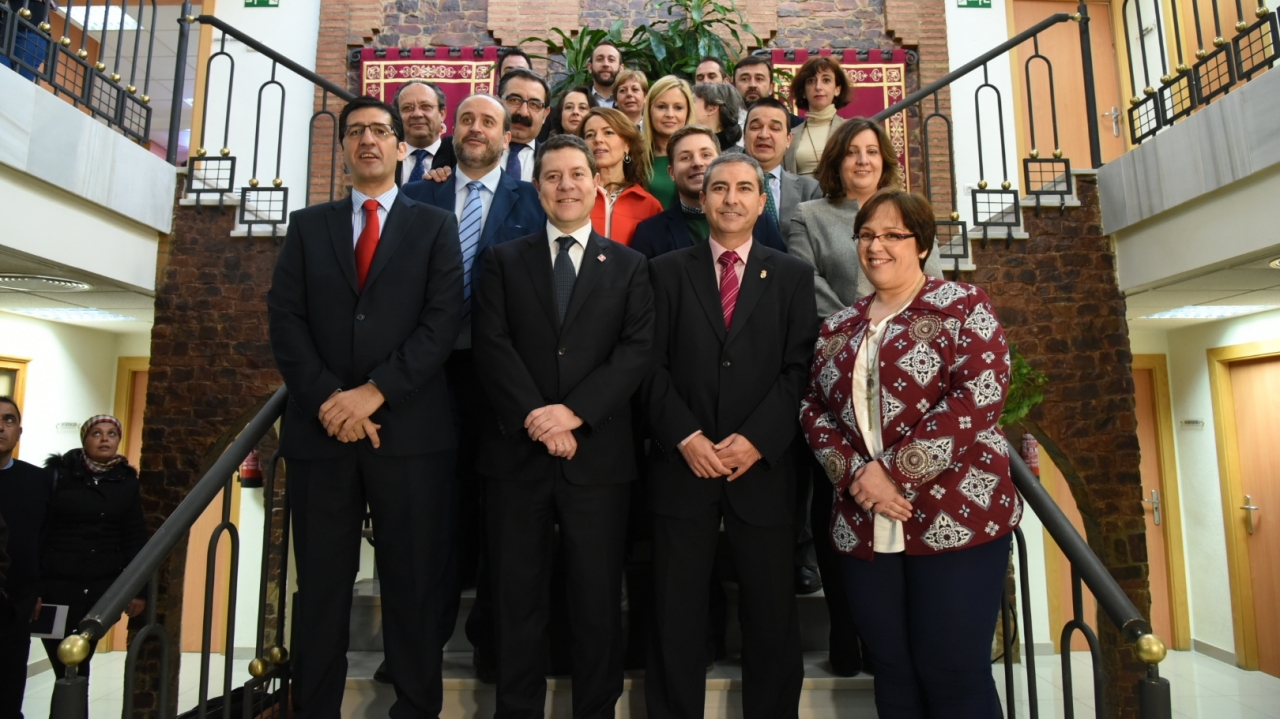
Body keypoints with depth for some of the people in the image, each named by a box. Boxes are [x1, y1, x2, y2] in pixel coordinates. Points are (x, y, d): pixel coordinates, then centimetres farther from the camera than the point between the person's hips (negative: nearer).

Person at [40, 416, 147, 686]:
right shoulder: (58, 473, -2)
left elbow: (135, 539, 7)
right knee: (66, 667, -3)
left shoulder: (127, 481, 6)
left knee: (79, 666, 6)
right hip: (57, 583, -2)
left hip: (103, 585, 2)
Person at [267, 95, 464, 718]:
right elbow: (284, 319, 5)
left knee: (414, 585, 5)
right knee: (321, 586, 10)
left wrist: (375, 392, -13)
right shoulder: (308, 225, 16)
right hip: (320, 427, 2)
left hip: (410, 428, -2)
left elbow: (443, 320, -4)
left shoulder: (435, 225, 9)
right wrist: (326, 400, -9)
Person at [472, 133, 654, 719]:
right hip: (518, 450, 1)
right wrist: (537, 419, -13)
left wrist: (574, 412, -14)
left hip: (598, 453, 0)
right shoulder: (504, 260, 10)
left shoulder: (628, 265, 9)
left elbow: (638, 350, -3)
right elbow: (492, 345, -2)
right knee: (518, 598, 10)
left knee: (598, 598, 8)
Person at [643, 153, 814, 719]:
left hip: (763, 467, 0)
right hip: (682, 465, 0)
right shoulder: (667, 271, 8)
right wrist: (686, 437, -11)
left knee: (771, 618, 10)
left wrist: (756, 440, -12)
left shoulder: (792, 276, 9)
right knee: (676, 618, 8)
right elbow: (653, 365, 1)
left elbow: (799, 369, 0)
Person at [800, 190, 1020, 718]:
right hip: (863, 528, 5)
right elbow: (813, 408, 8)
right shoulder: (838, 327, 13)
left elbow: (979, 395, -13)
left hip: (957, 516, -4)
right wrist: (856, 473, -10)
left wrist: (894, 471, -17)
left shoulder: (962, 306, -1)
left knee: (954, 675, 2)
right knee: (893, 674, 13)